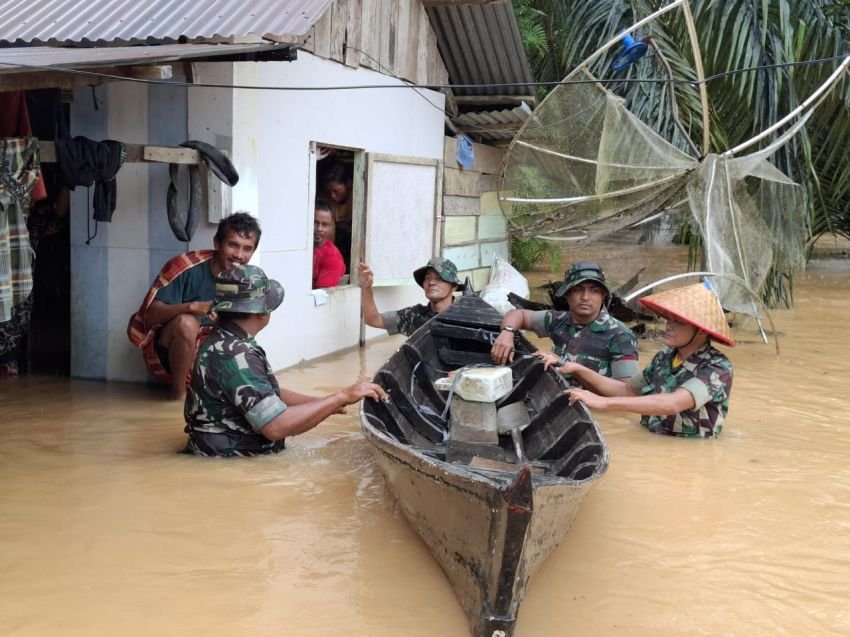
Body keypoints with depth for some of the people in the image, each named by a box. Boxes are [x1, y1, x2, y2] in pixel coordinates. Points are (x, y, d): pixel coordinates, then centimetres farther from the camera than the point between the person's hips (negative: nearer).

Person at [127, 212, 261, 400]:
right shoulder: (187, 266, -21)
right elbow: (152, 314, -26)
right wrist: (192, 307, -42)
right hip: (165, 352, -5)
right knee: (187, 322, -35)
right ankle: (179, 392, -17)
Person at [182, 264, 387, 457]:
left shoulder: (225, 340, 8)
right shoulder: (234, 356, -23)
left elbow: (270, 394, 15)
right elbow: (277, 426, -28)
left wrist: (325, 402, 7)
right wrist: (341, 397, -21)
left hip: (233, 454, 9)